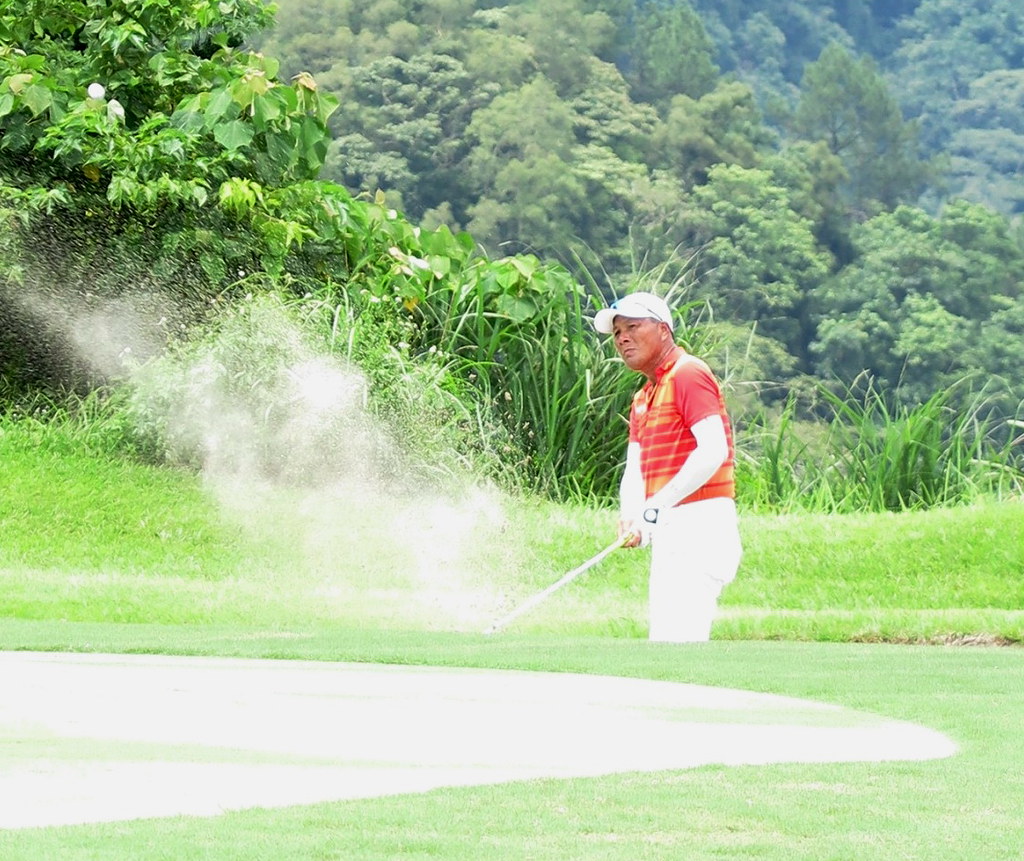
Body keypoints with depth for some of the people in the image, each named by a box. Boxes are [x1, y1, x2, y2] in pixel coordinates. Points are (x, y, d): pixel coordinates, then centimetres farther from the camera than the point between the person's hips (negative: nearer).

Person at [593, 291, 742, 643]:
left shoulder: (688, 374, -8)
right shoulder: (642, 398, 22)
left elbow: (714, 451, -21)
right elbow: (635, 468, 10)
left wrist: (659, 503, -25)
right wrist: (630, 519, -10)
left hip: (701, 524, -10)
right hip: (670, 533, 10)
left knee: (678, 642, -16)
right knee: (663, 641, 10)